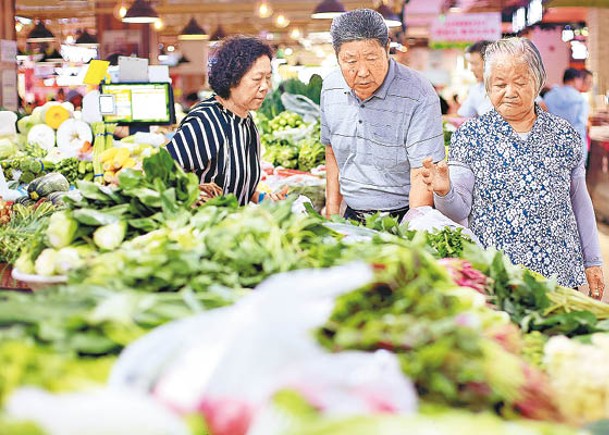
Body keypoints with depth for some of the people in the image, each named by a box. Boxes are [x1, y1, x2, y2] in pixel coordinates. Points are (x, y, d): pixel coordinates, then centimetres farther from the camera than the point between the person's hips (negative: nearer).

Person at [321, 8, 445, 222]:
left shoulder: (419, 97, -18)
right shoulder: (331, 88, 0)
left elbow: (422, 177, -20)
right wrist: (332, 214, 9)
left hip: (404, 217, -4)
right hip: (352, 216, 4)